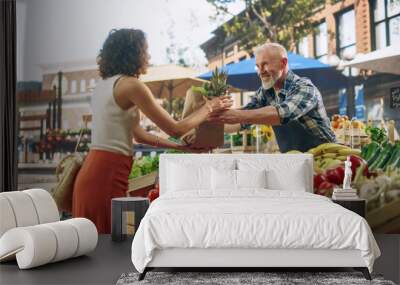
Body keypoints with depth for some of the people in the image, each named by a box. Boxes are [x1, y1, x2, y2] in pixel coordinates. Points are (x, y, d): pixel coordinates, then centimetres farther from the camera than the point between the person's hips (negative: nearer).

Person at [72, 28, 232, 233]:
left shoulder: (104, 85, 15)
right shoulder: (131, 85, -11)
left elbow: (138, 134, 19)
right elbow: (175, 129, -8)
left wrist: (179, 146, 21)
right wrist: (209, 108, 6)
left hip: (92, 171, 9)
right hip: (107, 175, -9)